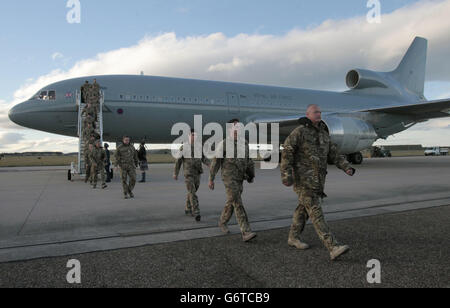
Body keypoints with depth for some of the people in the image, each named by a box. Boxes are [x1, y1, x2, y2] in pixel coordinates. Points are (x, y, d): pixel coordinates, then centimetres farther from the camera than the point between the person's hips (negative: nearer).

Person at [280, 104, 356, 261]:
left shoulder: (324, 134, 14)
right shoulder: (300, 131, -8)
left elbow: (334, 155, 12)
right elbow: (287, 151, -14)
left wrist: (347, 168, -4)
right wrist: (286, 173, -23)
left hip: (318, 179, 8)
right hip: (303, 179, -8)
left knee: (304, 209, 16)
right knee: (316, 212, -12)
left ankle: (293, 238, 32)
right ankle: (333, 248, -18)